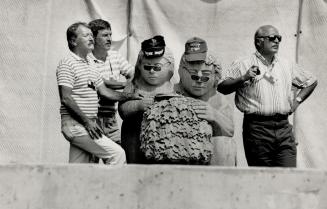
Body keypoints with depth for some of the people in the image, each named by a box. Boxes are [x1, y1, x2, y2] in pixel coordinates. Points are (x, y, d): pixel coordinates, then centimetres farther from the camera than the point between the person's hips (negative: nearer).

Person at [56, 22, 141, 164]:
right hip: (75, 124, -9)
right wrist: (87, 121, -19)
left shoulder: (90, 65, 19)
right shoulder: (67, 64, -9)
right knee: (117, 153, -11)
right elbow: (66, 98, -16)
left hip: (87, 125, 9)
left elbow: (104, 91, 19)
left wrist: (129, 96, 8)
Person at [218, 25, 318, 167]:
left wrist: (297, 100, 16)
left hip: (283, 127, 4)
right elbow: (221, 87, -6)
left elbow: (311, 81, 29)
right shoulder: (243, 65, 1)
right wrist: (243, 78, -19)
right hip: (257, 127, -3)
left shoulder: (287, 66, 16)